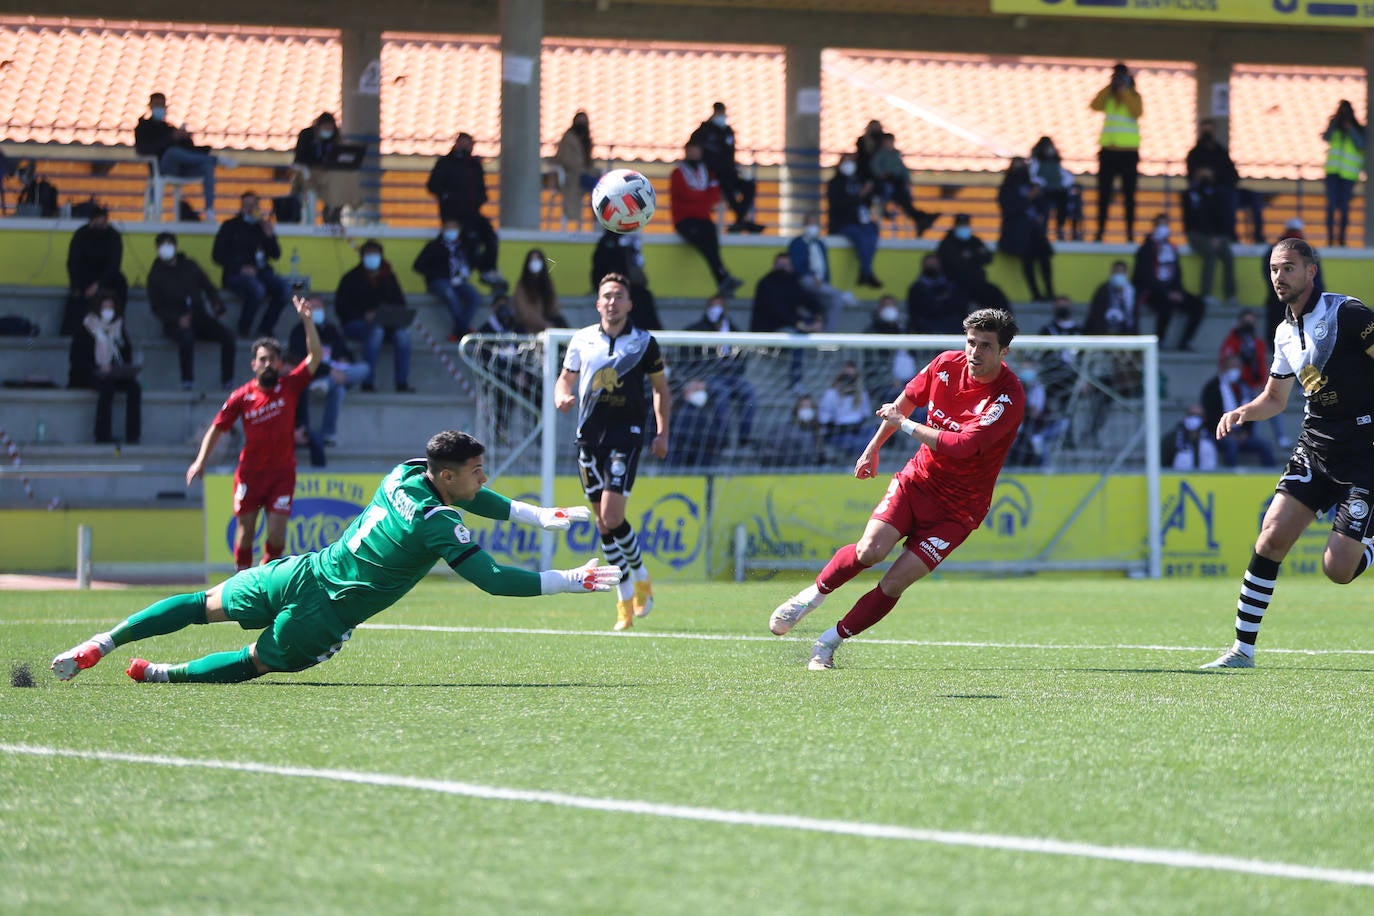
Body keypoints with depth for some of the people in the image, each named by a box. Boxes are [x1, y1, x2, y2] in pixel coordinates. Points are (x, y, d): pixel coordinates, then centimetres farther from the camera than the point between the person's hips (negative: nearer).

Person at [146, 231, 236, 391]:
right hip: (175, 323, -4)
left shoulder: (190, 266, 17)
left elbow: (209, 288, 19)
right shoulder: (156, 274, 8)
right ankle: (187, 381, -31)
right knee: (187, 336, -40)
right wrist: (178, 319, -16)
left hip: (199, 316, 4)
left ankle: (227, 382, -17)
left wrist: (217, 305, -3)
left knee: (228, 335, -23)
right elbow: (156, 307, 2)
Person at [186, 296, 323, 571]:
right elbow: (217, 428, 5)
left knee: (277, 536, -7)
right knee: (245, 530, 3)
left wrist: (307, 321, -16)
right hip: (250, 472, 0)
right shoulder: (241, 397, -1)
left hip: (282, 472, 0)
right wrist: (201, 461, -4)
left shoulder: (289, 386, 0)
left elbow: (315, 356, -7)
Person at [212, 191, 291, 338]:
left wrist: (270, 235, -4)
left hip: (261, 272, 4)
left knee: (283, 289, -25)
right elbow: (218, 255, 2)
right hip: (237, 275, -4)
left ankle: (265, 329, -12)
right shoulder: (230, 226, 8)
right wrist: (241, 268, -11)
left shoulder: (262, 226, 17)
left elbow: (276, 254, 15)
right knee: (257, 289, -37)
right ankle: (243, 330, -17)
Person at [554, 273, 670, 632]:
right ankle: (625, 599, 15)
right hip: (589, 435, 4)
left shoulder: (644, 342, 1)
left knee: (611, 515, -16)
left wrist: (662, 433, 0)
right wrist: (562, 396, -6)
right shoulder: (582, 340, 8)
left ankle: (640, 578, 8)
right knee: (602, 522, 5)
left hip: (627, 433, -4)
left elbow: (661, 388, 9)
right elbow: (566, 378, 18)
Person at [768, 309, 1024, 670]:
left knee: (896, 581, -13)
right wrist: (874, 447, 21)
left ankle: (830, 642, 2)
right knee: (870, 550, -20)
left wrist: (904, 424, -18)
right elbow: (906, 400, 16)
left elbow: (961, 445, -30)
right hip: (917, 478, 3)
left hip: (959, 507, -3)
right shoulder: (946, 365, -5)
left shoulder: (1008, 399, -22)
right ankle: (813, 595, 6)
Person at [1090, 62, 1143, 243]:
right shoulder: (1108, 96, 9)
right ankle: (1100, 230, 5)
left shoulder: (1134, 96, 2)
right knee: (1103, 192, 1)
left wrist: (1124, 91, -14)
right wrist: (1110, 87, -10)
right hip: (1108, 150, 2)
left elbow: (1137, 111, -18)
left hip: (1128, 151, -2)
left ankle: (1130, 231, 4)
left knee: (1128, 194, 1)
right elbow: (1095, 106, -10)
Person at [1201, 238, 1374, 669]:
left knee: (1338, 569, -12)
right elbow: (1274, 398, 25)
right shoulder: (1286, 333, 13)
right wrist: (1242, 412, 4)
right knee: (1271, 537, -10)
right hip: (1314, 449, 6)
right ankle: (1243, 648, -3)